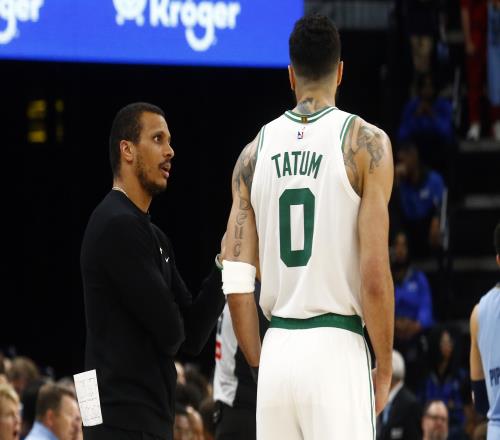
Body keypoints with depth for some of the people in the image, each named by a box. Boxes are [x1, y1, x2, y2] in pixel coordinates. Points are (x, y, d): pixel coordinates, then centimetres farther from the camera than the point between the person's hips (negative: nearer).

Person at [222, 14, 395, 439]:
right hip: (337, 349, -4)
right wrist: (384, 370, 0)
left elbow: (236, 282, 5)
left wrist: (260, 366, 15)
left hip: (277, 350, 4)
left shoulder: (255, 152, 9)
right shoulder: (366, 142, -4)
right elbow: (375, 275, -10)